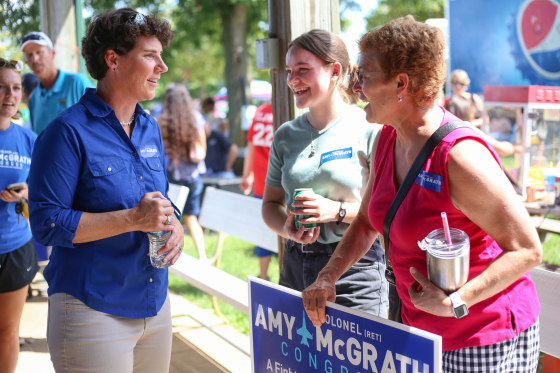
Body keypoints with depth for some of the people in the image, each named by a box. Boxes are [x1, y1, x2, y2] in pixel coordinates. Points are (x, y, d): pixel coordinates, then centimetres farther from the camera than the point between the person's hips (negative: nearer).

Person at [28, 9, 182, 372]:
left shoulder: (150, 129, 10)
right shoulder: (69, 131, -12)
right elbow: (47, 223, -17)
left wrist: (174, 227, -4)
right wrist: (132, 219, -22)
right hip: (93, 312, -7)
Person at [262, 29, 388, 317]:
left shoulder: (369, 129, -7)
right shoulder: (285, 135, 9)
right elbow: (271, 202, 16)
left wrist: (337, 211, -19)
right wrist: (287, 229, -6)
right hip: (295, 267, 5)